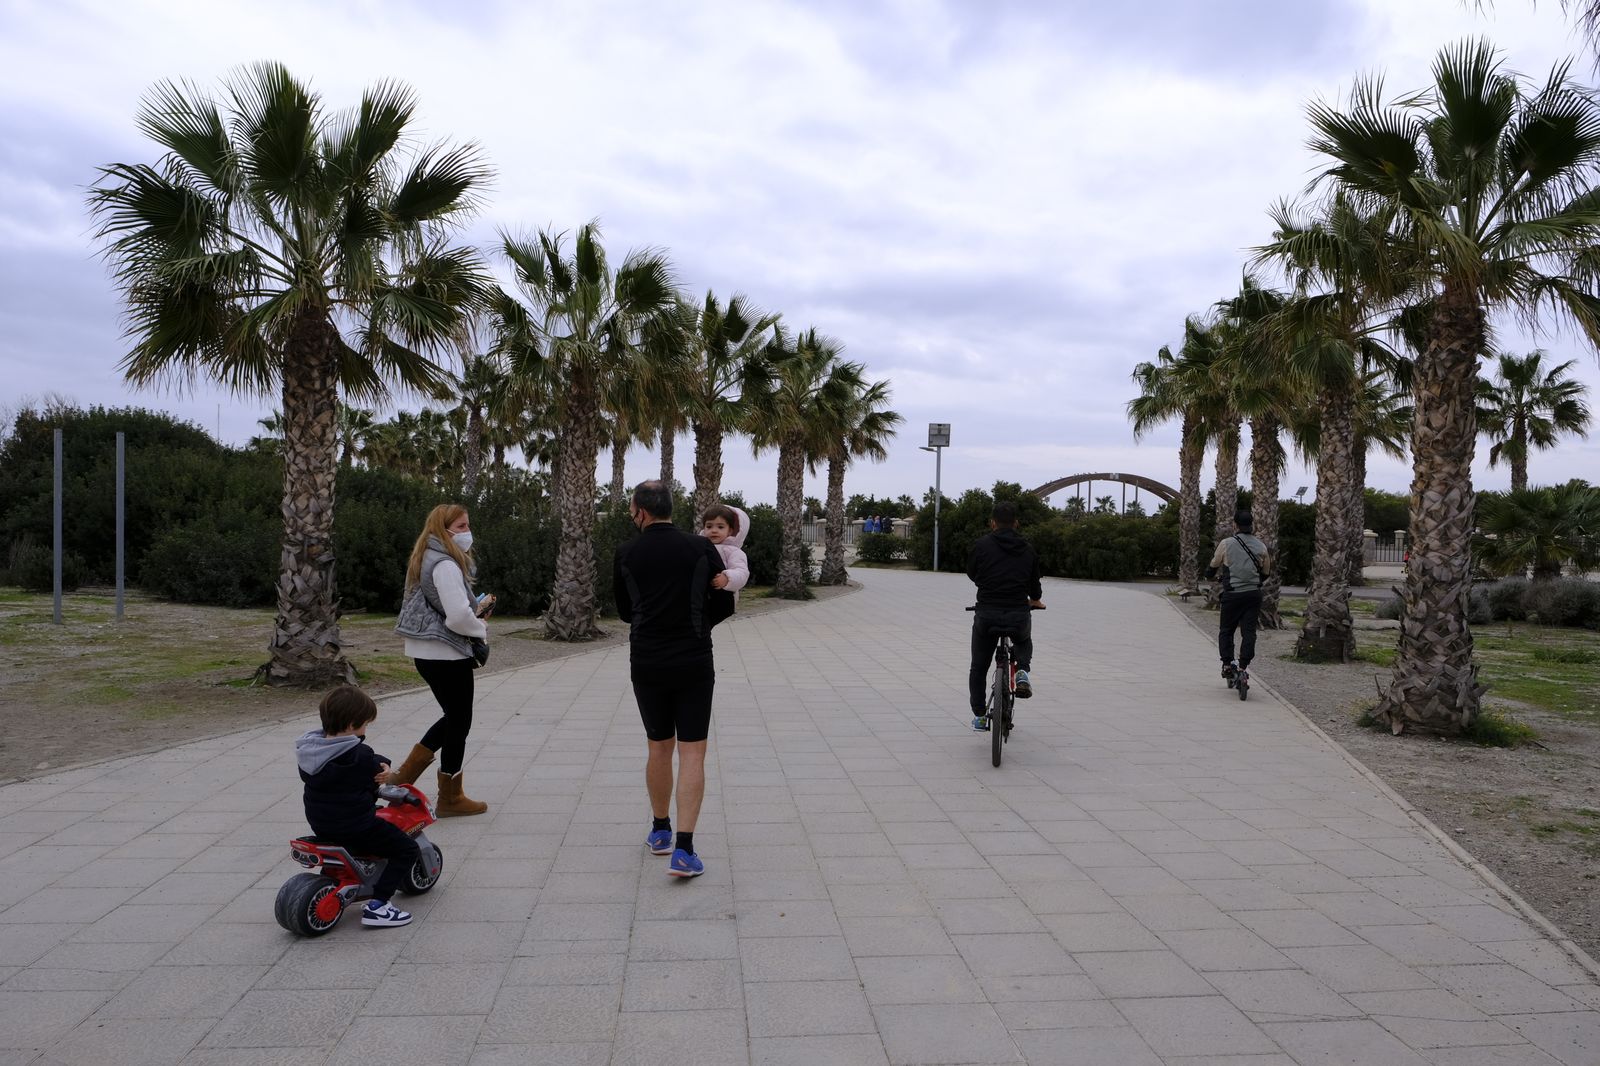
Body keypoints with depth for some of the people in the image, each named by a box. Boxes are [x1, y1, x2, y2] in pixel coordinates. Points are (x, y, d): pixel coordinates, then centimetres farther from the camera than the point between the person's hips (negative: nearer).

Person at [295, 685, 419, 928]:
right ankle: (377, 904, -8)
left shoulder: (308, 748, 2)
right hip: (355, 828, -8)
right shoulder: (358, 755, -21)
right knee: (407, 850, 0)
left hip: (319, 825, 9)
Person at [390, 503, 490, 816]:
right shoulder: (446, 565, -20)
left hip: (428, 653, 10)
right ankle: (450, 798, 16)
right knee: (459, 723, 4)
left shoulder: (428, 560, 11)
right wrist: (481, 629, -8)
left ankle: (404, 774, 24)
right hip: (447, 655, -10)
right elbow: (458, 616, -28)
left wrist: (476, 607, 7)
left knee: (453, 716, 23)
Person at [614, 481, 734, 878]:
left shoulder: (626, 555, 0)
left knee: (658, 748, 17)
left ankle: (660, 831, 32)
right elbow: (724, 605, 2)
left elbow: (624, 612, 12)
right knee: (692, 753, 1)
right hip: (694, 664, -2)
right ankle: (683, 849, -6)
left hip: (647, 664, 2)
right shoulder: (701, 548, -4)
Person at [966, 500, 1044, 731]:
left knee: (978, 667, 18)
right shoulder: (1027, 549, 8)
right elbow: (1035, 585, 17)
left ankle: (979, 715, 17)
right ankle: (1022, 672, 8)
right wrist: (1035, 600, 40)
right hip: (1019, 616, 1)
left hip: (987, 615, -1)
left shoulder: (983, 544, 0)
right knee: (1024, 642, 36)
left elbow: (971, 573, 13)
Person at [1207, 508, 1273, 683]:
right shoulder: (1261, 547, 3)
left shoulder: (1226, 544, -6)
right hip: (1254, 595, 2)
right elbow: (1266, 573, 13)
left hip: (1232, 595, -2)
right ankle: (1242, 667, -2)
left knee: (1226, 630, 12)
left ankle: (1227, 665, 6)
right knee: (1249, 632, 3)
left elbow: (1213, 567, 5)